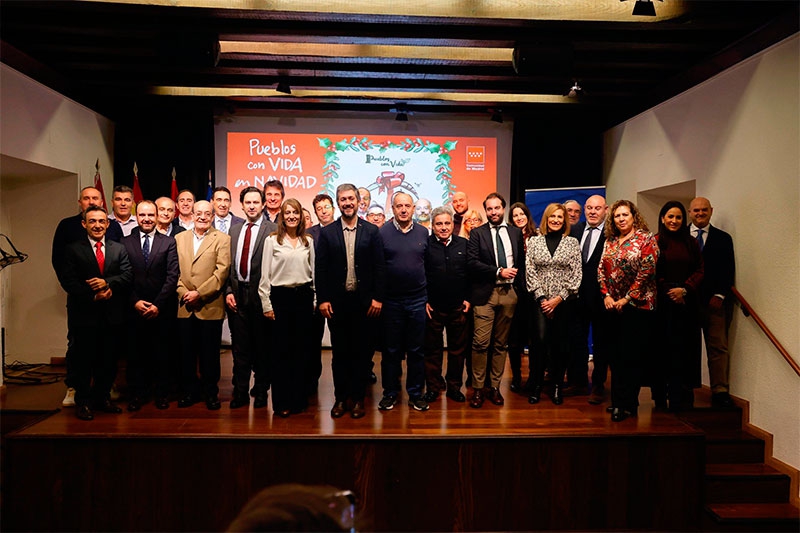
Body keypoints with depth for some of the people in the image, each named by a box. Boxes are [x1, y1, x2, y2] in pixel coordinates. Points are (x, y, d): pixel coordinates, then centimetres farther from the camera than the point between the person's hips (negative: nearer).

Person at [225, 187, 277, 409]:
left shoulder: (272, 230, -5)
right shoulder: (234, 230, 13)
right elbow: (228, 264, 12)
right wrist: (228, 291, 3)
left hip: (260, 295, -4)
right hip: (237, 294, 4)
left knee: (262, 346, 7)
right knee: (239, 346, 10)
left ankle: (261, 391, 20)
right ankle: (240, 392, 20)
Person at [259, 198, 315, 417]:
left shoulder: (308, 241, 8)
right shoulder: (272, 240, -1)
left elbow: (313, 272, 12)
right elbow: (265, 275, -2)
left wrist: (314, 300, 8)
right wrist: (266, 304, -5)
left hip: (303, 296, 3)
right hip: (280, 296, -3)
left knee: (301, 348, 7)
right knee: (282, 349, 2)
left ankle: (298, 398, 19)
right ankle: (281, 401, 12)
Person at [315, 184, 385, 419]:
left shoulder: (372, 231, 1)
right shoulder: (327, 232, 2)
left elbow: (379, 267, 0)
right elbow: (320, 268, 0)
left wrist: (377, 298, -6)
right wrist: (322, 299, -5)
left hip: (364, 302, 0)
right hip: (336, 302, 1)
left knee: (361, 351, 8)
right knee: (340, 352, 9)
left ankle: (357, 398, 20)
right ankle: (341, 398, 21)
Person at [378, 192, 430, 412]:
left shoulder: (423, 233, 4)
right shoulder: (382, 233, -3)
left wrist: (429, 296, 5)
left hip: (417, 301, 2)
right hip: (391, 301, -1)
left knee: (417, 350, 9)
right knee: (391, 350, 9)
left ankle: (416, 394, 21)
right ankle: (390, 393, 22)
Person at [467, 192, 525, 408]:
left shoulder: (515, 233, 11)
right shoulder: (477, 233, 1)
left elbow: (522, 262, 12)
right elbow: (472, 263, -8)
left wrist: (521, 289, 4)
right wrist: (498, 272, -14)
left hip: (509, 293, 3)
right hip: (485, 293, -3)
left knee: (501, 343, 9)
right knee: (481, 343, -6)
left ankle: (494, 387, 18)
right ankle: (478, 388, 6)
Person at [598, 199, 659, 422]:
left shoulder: (646, 239, -5)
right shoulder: (610, 241, 12)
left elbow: (646, 272, -13)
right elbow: (601, 269, 11)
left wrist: (627, 299, -14)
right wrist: (606, 295, -2)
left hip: (637, 305, -6)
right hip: (613, 306, 6)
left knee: (632, 356, -2)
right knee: (616, 354, 9)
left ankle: (628, 404, 7)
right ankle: (618, 401, 19)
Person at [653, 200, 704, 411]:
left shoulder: (691, 243, 10)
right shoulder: (655, 242, -1)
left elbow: (699, 270, 5)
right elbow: (652, 273, -6)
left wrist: (684, 289, -10)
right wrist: (670, 292, -11)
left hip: (686, 304, 3)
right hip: (662, 304, -3)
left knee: (684, 349, 4)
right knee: (661, 348, 2)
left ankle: (681, 398, 13)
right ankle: (660, 397, 11)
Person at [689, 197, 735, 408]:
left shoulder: (723, 238, 9)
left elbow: (729, 271, 5)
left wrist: (719, 295, -5)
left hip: (715, 301, 1)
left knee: (718, 347, 0)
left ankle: (720, 391, 4)